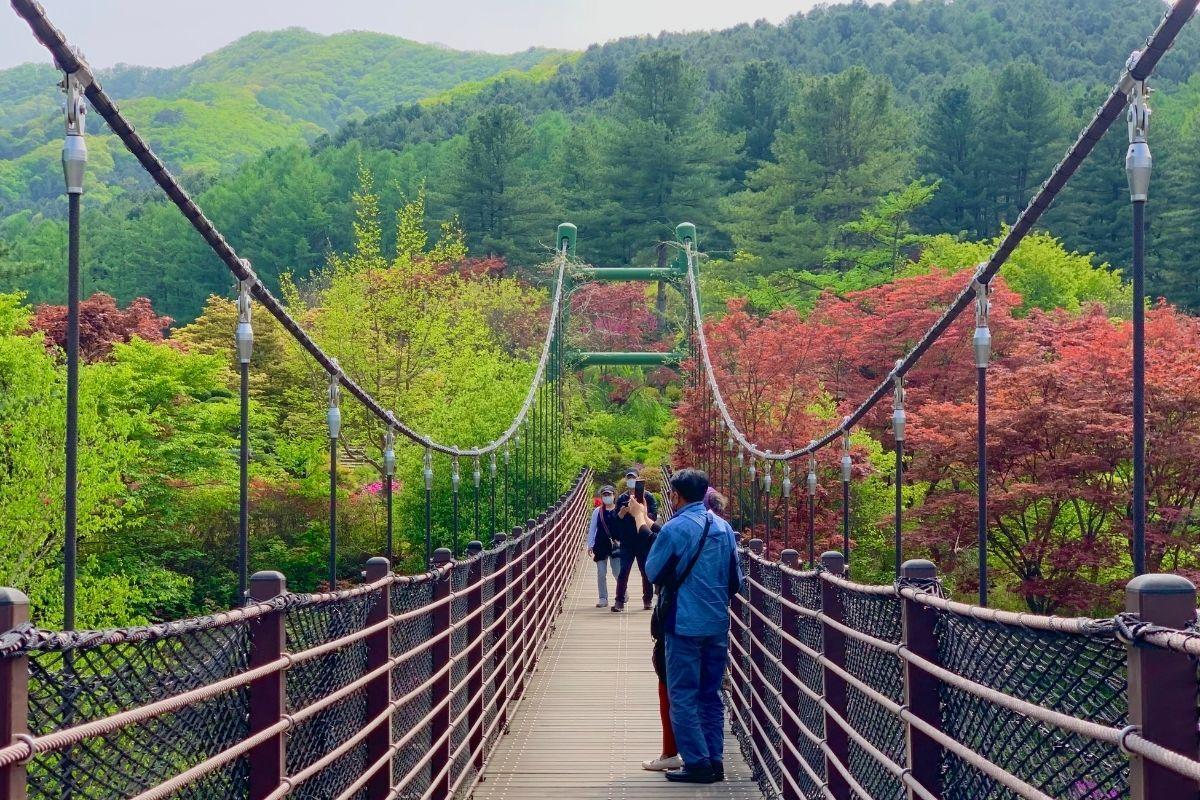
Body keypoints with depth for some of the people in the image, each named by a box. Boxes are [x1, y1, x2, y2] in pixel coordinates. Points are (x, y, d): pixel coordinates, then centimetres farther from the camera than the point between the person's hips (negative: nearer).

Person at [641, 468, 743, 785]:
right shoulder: (724, 527, 6)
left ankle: (697, 763, -3)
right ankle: (715, 761, 13)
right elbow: (735, 579, 12)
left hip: (685, 624, -6)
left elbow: (652, 572, -1)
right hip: (718, 625, 6)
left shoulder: (675, 529, -12)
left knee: (682, 696, 0)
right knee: (711, 695, 12)